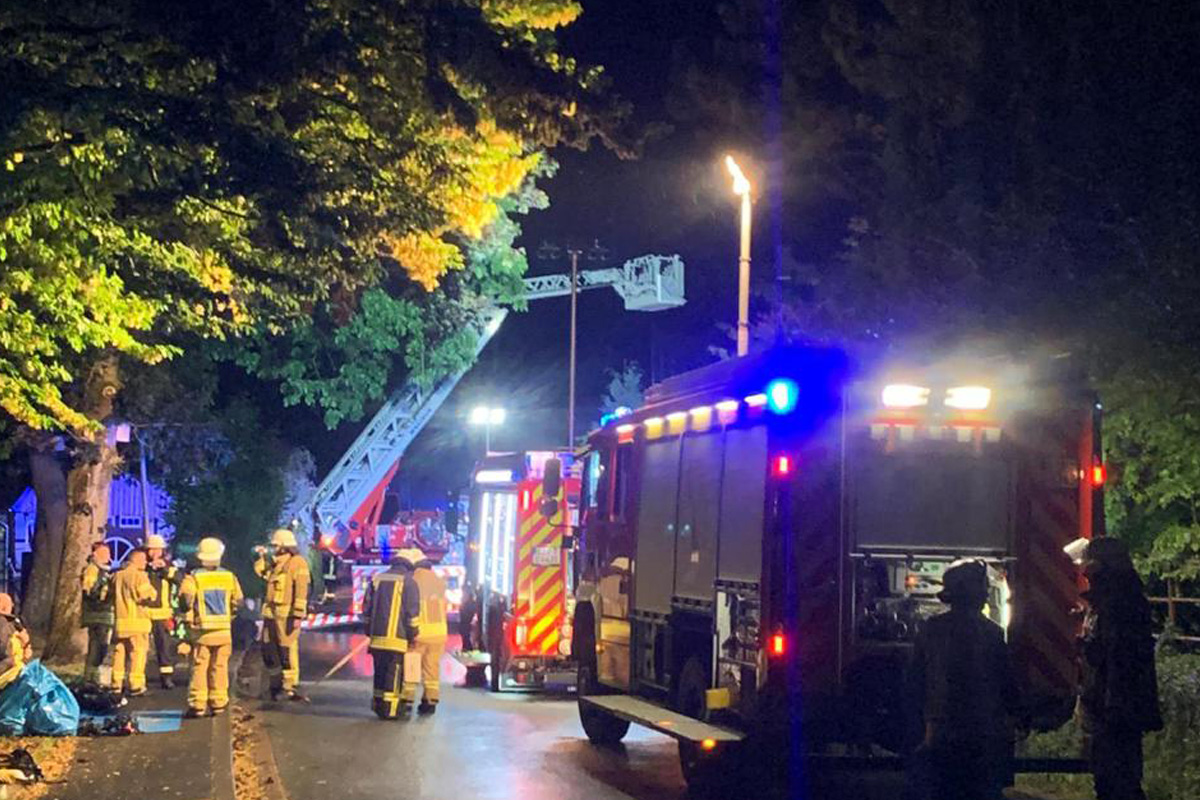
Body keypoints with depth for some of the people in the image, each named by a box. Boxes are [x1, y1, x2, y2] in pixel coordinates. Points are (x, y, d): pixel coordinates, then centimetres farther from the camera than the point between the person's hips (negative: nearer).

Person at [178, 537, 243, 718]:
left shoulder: (194, 578, -8)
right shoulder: (229, 577, 3)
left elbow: (185, 599, -17)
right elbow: (237, 601, 4)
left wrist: (186, 611, 4)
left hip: (201, 630, -2)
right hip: (224, 629, 2)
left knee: (199, 667, 2)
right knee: (219, 667, 8)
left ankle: (197, 705, -1)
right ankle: (218, 703, 8)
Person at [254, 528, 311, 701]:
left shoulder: (297, 563, -9)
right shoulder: (275, 563, 17)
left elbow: (301, 590, -16)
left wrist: (298, 615, -21)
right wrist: (262, 557, 14)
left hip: (287, 614, -9)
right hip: (271, 613, 9)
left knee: (287, 651, -8)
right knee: (269, 650, 13)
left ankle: (289, 687, -4)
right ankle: (276, 684, 25)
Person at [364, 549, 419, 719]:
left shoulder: (377, 579, 13)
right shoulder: (409, 582, -4)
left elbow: (367, 608, 15)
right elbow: (412, 613, -7)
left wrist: (370, 631, 22)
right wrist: (413, 634, 3)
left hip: (377, 636, 5)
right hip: (396, 637, -5)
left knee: (380, 672, 16)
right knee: (393, 673, -1)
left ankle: (378, 703, 23)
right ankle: (389, 708, -2)